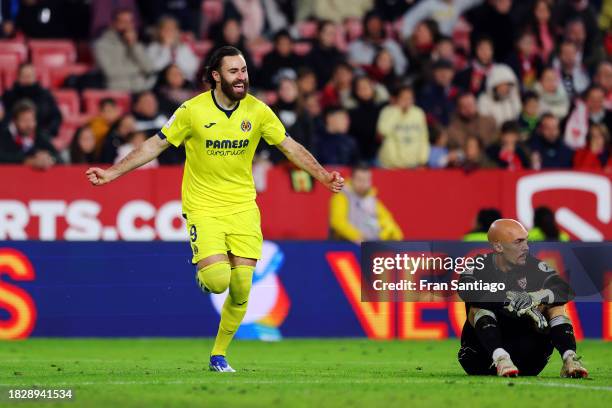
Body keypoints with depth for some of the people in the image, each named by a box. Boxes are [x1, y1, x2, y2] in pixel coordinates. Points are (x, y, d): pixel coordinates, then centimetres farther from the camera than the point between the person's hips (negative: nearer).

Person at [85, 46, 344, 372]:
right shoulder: (193, 110, -9)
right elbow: (156, 145, -2)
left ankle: (218, 355, 16)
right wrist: (111, 173, -6)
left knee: (241, 290, -3)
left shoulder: (257, 110, -2)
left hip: (243, 207, 3)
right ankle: (203, 273, 19)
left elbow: (290, 147, 7)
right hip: (203, 207, -3)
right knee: (218, 280, -20)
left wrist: (323, 176, -3)